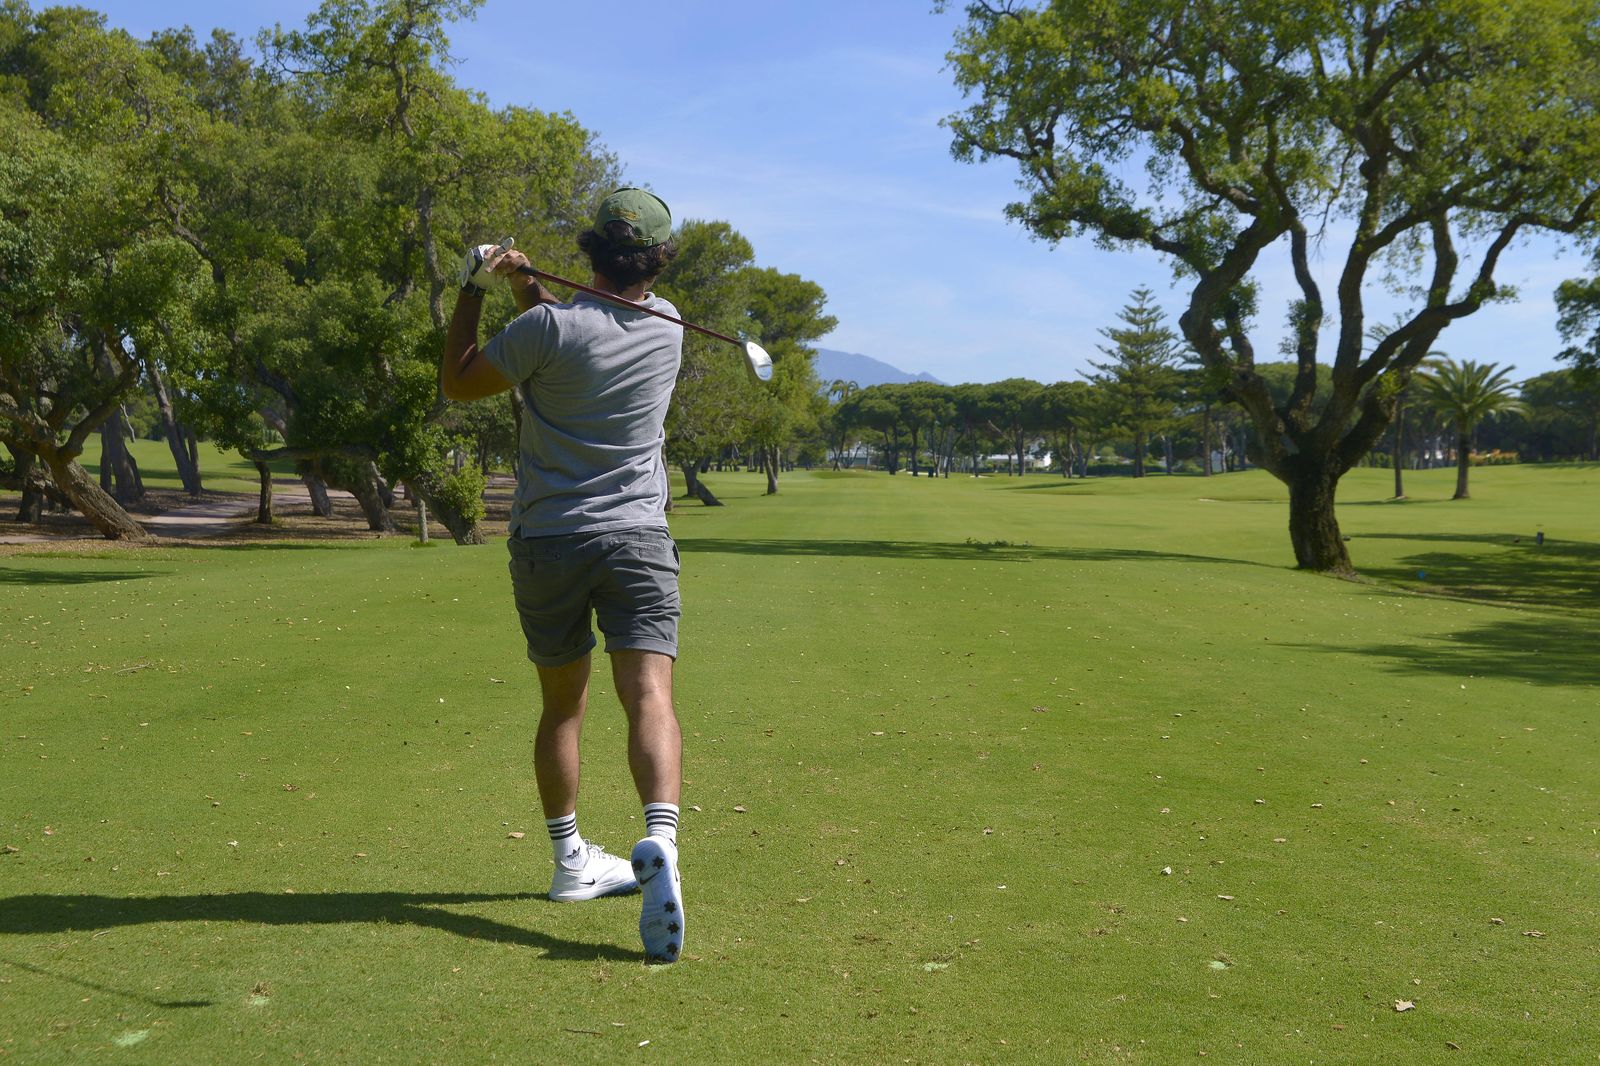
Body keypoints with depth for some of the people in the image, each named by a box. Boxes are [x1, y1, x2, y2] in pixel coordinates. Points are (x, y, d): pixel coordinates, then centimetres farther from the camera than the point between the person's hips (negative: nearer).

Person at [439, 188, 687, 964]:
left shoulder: (551, 328, -11)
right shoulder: (668, 329, 5)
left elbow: (458, 383, 3)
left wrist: (474, 288, 6)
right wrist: (526, 287, 3)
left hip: (547, 543, -1)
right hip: (637, 540, 1)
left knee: (562, 706, 14)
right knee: (649, 697, -11)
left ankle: (572, 862, 25)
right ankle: (659, 847, -34)